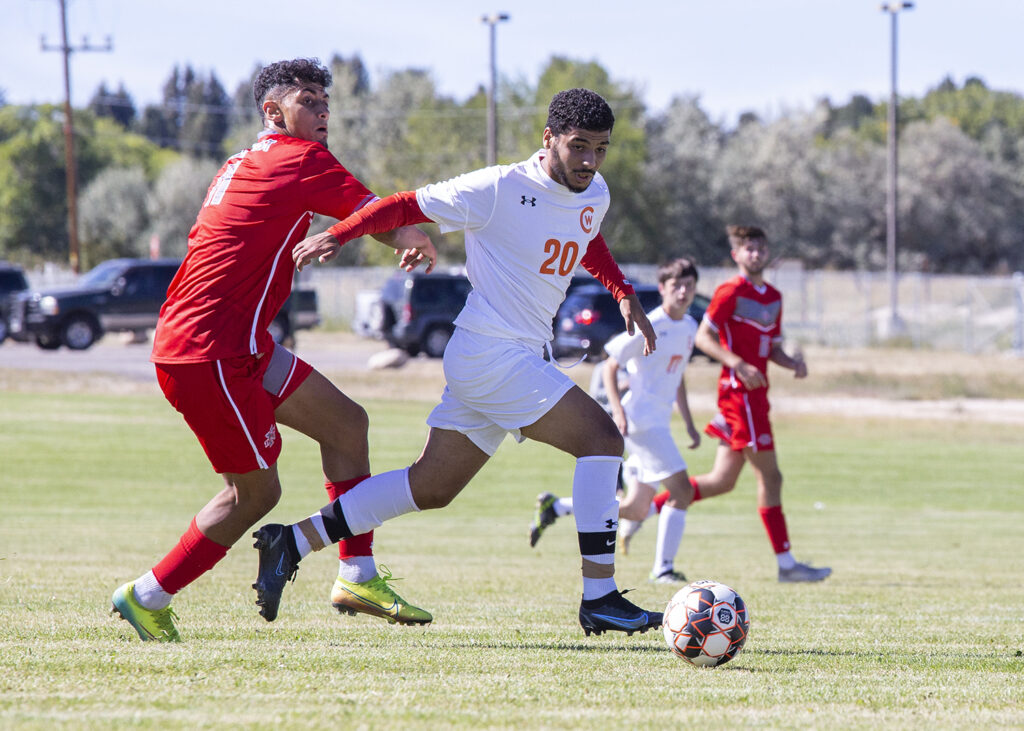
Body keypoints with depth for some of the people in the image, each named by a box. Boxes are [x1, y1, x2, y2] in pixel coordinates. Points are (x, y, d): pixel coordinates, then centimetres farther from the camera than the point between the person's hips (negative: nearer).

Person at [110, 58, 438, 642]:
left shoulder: (243, 165, 18)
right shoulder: (303, 160, -10)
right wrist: (424, 246, 11)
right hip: (209, 353, -10)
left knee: (346, 422, 12)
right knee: (257, 491, -1)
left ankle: (358, 577, 14)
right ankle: (149, 599, 8)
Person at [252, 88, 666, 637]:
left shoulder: (594, 196, 9)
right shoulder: (499, 189, -15)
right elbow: (408, 206, -8)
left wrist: (625, 295, 17)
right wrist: (337, 235, -18)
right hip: (491, 351, -9)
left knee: (431, 488, 12)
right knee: (601, 438, -16)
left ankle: (292, 542, 17)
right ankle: (599, 598, -15)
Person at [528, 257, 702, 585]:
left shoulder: (688, 327, 13)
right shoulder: (649, 326, -12)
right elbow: (610, 365, -10)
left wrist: (689, 423, 22)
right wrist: (618, 410, -21)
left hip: (657, 423, 9)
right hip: (640, 419, -9)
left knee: (636, 510, 10)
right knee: (682, 489, -15)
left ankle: (555, 507, 21)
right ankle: (663, 568, -9)